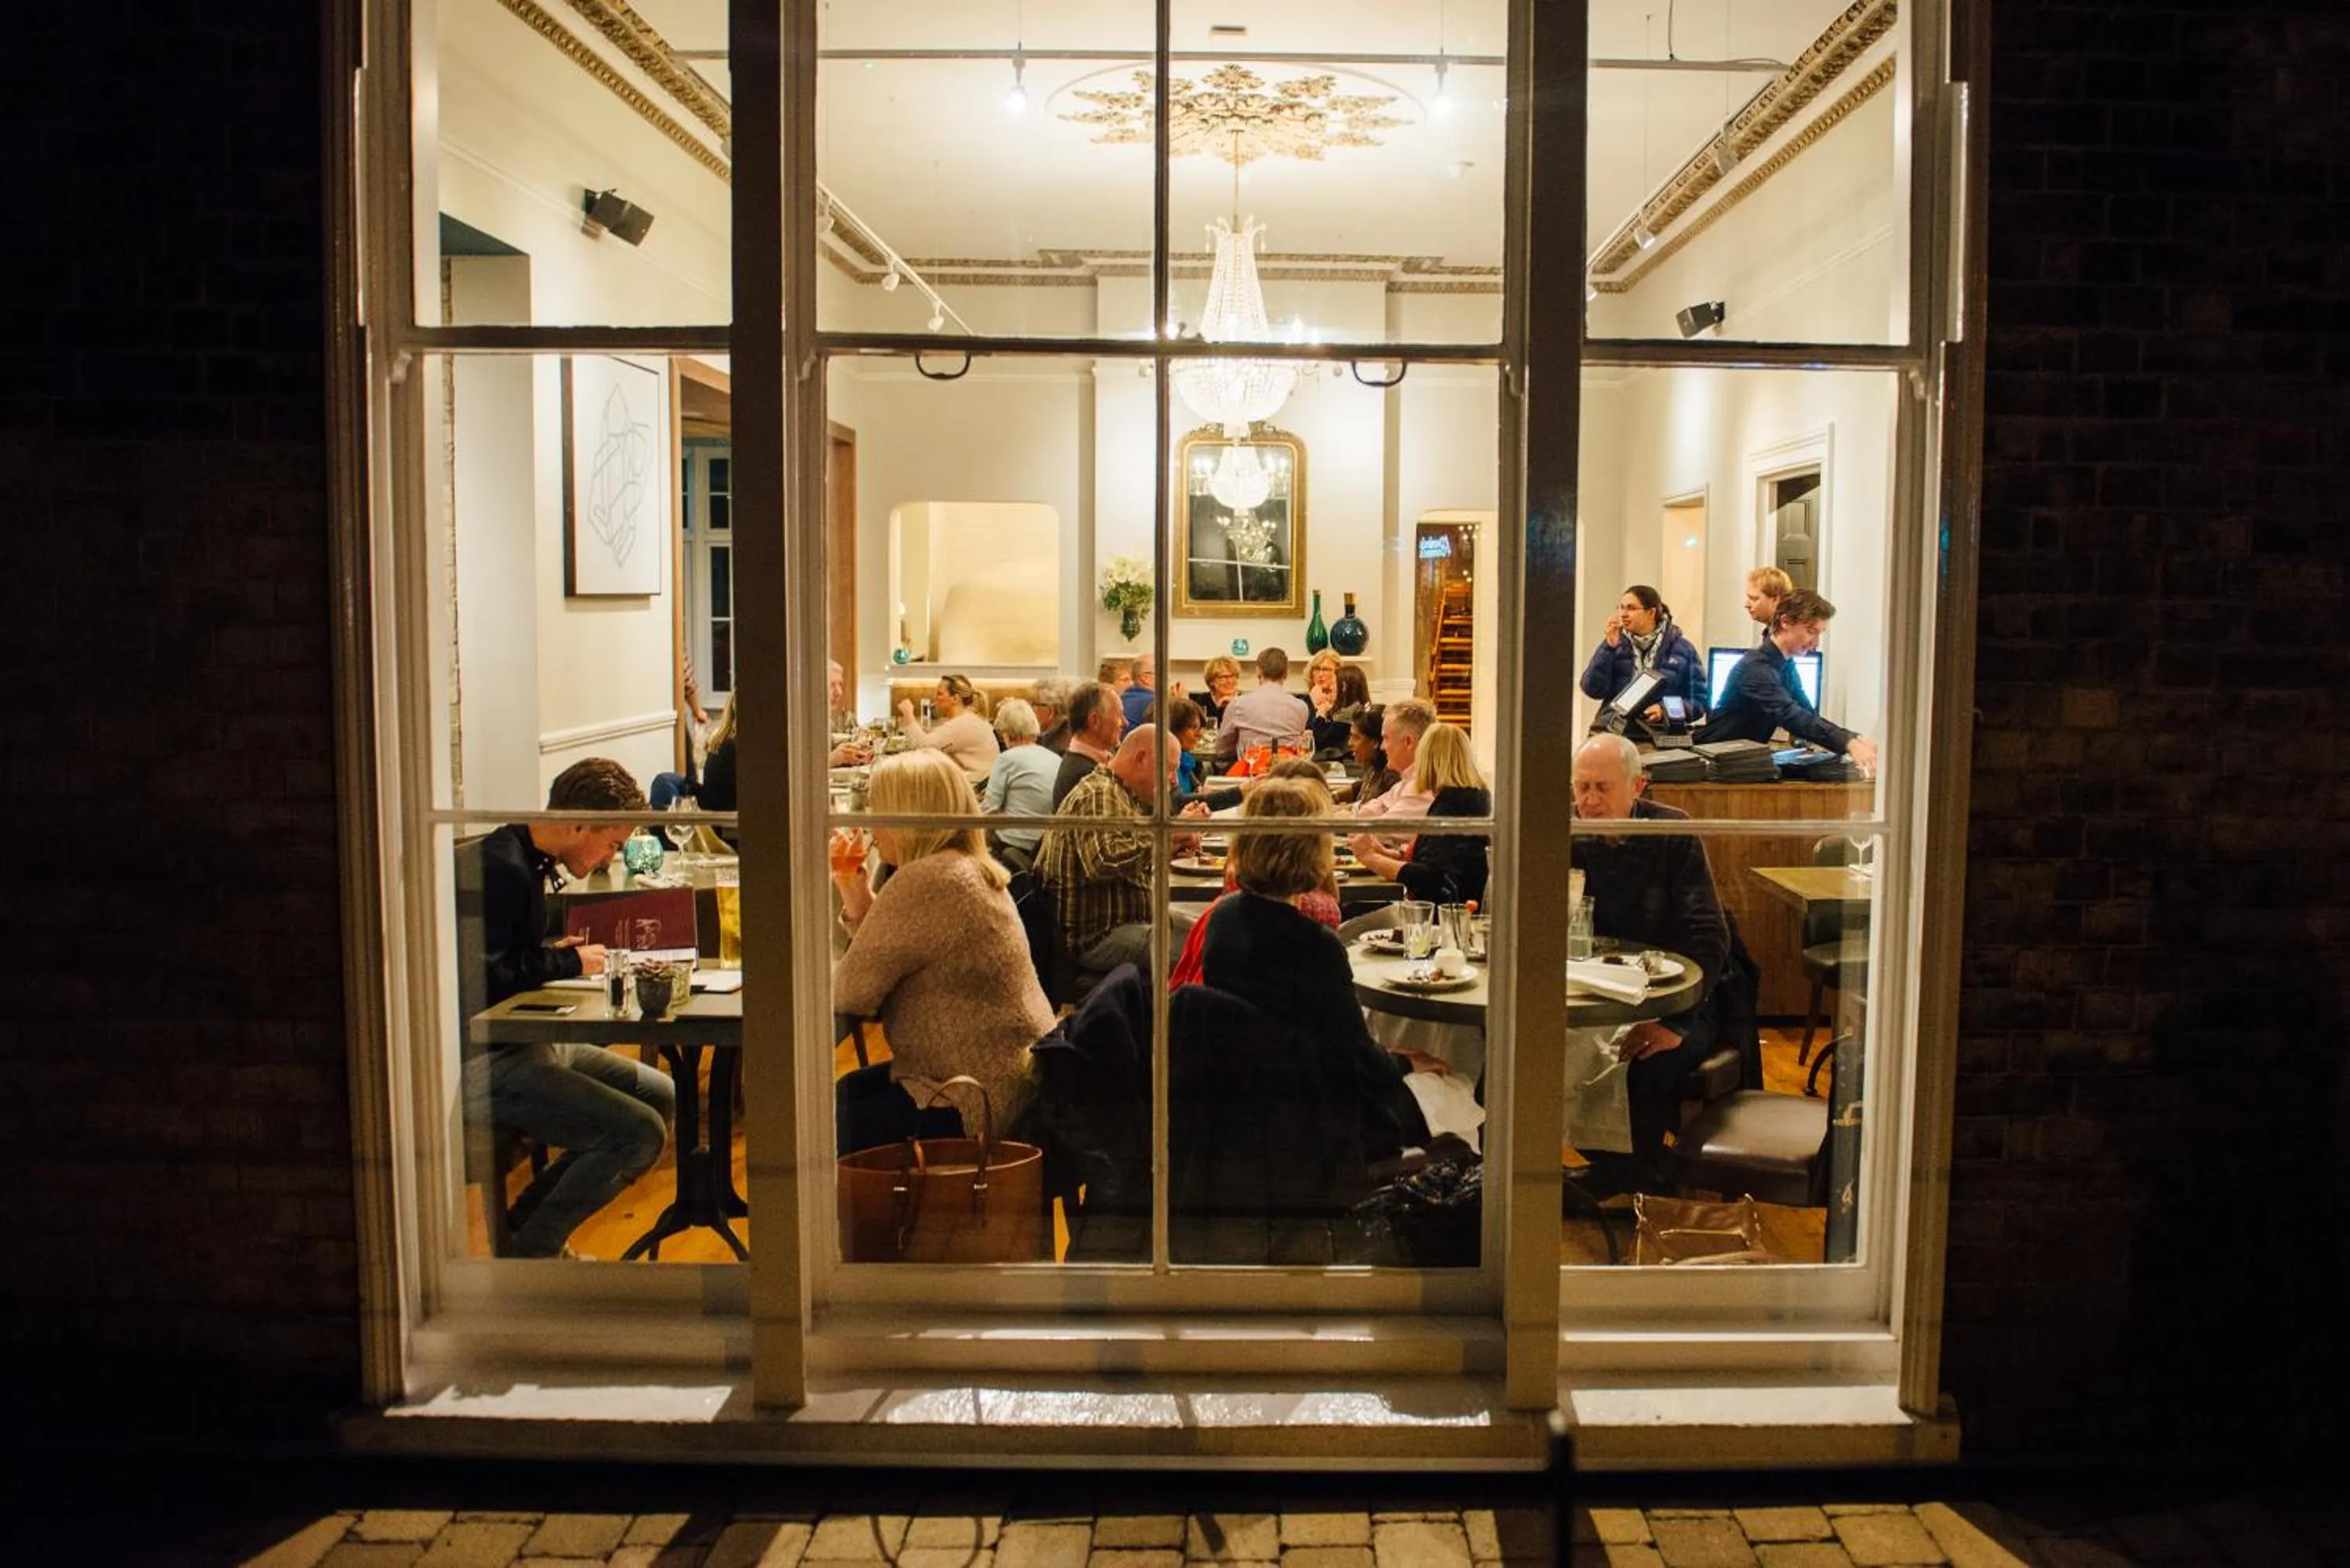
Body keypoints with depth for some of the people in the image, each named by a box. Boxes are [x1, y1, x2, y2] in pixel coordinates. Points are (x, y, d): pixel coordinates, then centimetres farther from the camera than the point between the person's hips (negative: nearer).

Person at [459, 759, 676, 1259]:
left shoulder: (526, 861, 13)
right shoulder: (498, 869, -20)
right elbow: (479, 980, -25)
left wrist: (554, 952, 6)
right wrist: (568, 962, -12)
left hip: (526, 1043, 11)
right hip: (486, 1063, -11)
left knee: (661, 1096, 13)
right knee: (640, 1133, -20)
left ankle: (528, 1220, 17)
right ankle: (528, 1249, 0)